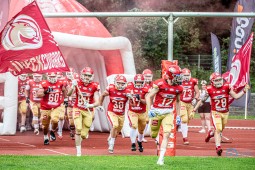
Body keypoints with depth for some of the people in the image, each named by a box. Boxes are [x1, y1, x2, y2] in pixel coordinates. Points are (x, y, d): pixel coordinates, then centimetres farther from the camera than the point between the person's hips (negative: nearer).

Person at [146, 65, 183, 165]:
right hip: (156, 111, -2)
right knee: (153, 135, 10)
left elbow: (178, 101, 15)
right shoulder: (160, 84, -16)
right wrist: (150, 110, -21)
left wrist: (178, 116, 13)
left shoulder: (178, 88, -2)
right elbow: (149, 97, -10)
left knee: (167, 134, -14)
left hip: (168, 113, 2)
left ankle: (161, 158, -12)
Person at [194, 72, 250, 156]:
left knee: (220, 130, 19)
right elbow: (202, 100, 2)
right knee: (218, 129, -19)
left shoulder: (226, 87, -9)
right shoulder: (210, 89, -11)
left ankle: (211, 133, 52)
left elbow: (236, 96, -4)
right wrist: (195, 108, 3)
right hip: (215, 112, -3)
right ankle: (218, 147, -19)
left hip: (225, 113, 3)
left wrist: (244, 90, -15)